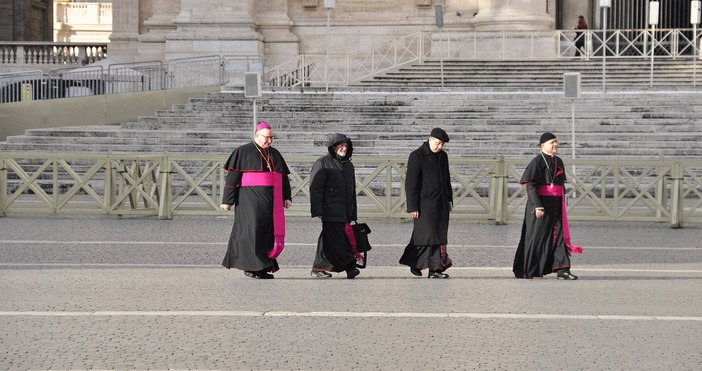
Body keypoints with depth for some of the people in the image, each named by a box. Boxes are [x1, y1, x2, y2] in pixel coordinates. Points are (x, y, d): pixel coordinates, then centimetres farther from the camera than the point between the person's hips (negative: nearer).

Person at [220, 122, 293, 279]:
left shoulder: (274, 154, 16)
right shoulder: (243, 152, -1)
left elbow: (284, 177, 19)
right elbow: (232, 177, -5)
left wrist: (287, 197, 8)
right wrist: (227, 200, -10)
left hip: (271, 201, 6)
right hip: (251, 199, -6)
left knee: (269, 233, 2)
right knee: (252, 230, -12)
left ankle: (263, 267, 5)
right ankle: (251, 266, -10)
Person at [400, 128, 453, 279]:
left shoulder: (443, 156, 13)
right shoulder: (416, 156, -8)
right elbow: (410, 183, -10)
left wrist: (449, 200, 18)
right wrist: (413, 207, -14)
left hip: (441, 204, 7)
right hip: (425, 204, -7)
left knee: (440, 236, 3)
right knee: (427, 234, -10)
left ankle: (435, 269, 5)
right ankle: (414, 262, 6)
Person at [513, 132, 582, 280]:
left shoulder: (558, 161, 13)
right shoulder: (537, 161, -10)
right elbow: (530, 185, -16)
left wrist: (562, 204, 19)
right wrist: (537, 205, -23)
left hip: (556, 205, 7)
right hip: (541, 203, -7)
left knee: (559, 235, 0)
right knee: (537, 236, 0)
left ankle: (562, 270, -4)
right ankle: (526, 271, 11)